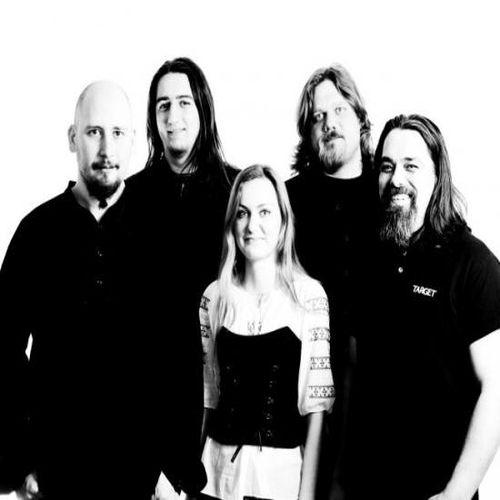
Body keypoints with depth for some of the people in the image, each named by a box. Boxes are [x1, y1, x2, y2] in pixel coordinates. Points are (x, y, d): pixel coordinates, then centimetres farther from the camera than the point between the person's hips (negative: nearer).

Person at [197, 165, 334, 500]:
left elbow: (317, 401, -6)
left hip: (285, 470, -2)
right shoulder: (215, 297, 1)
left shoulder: (310, 296, -6)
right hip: (219, 470, 2)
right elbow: (205, 394, 7)